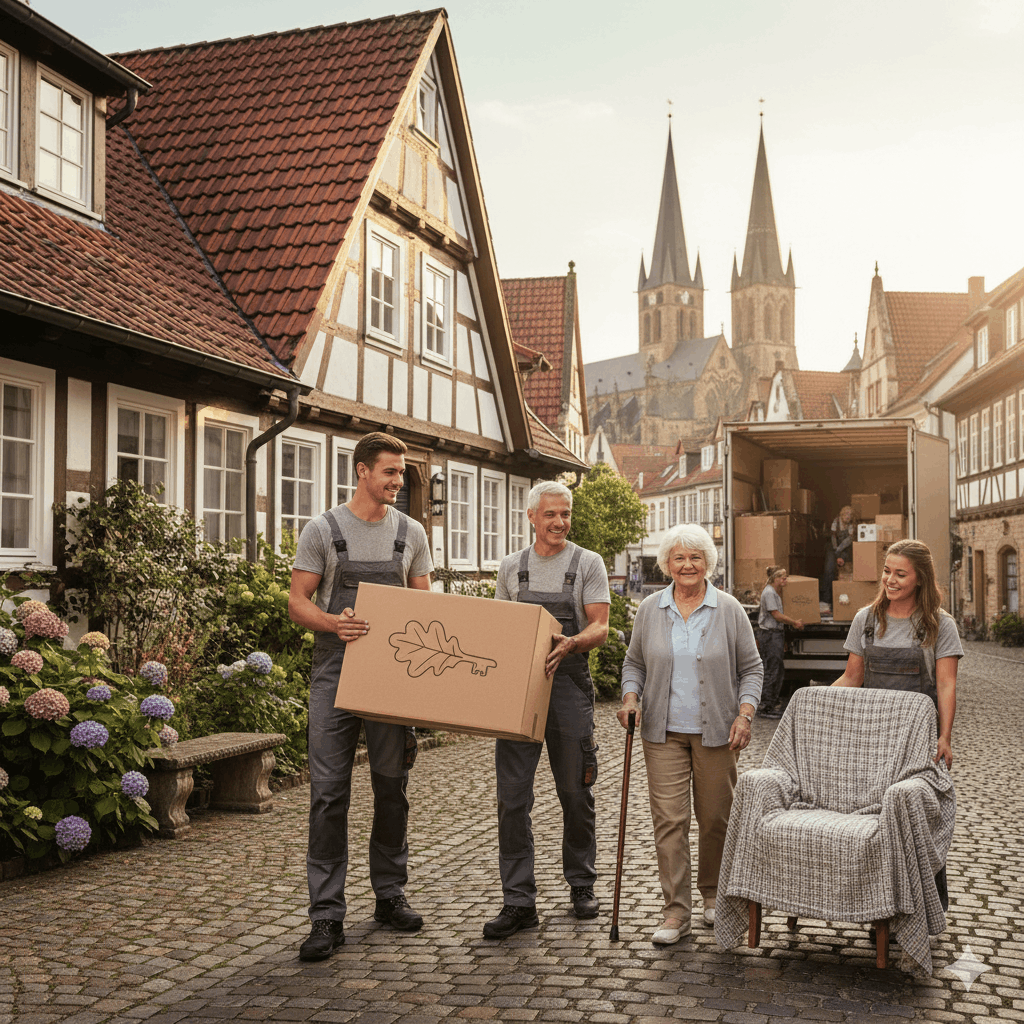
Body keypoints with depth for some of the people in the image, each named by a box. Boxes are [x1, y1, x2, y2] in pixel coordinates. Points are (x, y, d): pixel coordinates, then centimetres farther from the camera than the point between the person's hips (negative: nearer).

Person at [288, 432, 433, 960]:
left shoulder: (410, 533, 8)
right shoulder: (322, 529, -1)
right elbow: (298, 602, -3)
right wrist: (333, 623, -23)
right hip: (335, 670, -3)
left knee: (392, 787, 11)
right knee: (329, 791, -5)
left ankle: (390, 894, 26)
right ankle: (327, 915, 1)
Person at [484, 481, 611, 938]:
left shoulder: (588, 564, 2)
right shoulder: (511, 566, 12)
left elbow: (600, 628, -6)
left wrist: (570, 643, -27)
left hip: (569, 683, -2)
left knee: (575, 792, 7)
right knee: (512, 795, -3)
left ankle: (581, 884, 25)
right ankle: (519, 900, 3)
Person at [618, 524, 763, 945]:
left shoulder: (729, 610, 0)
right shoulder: (649, 610, 5)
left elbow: (751, 668, 4)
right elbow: (634, 663, 13)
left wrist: (744, 714, -8)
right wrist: (630, 698, -4)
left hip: (716, 731, -1)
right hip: (664, 731, 1)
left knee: (716, 816, 8)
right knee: (668, 817, -5)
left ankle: (713, 894, 29)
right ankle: (676, 910, 0)